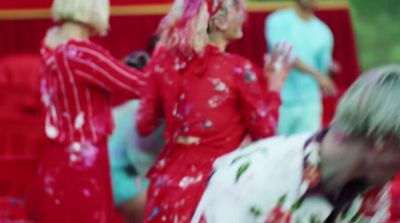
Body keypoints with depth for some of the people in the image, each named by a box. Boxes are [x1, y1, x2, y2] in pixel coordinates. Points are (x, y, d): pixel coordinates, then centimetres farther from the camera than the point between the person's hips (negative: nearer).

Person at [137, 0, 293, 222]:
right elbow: (264, 132, -1)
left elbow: (144, 125, 9)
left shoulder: (166, 61, 1)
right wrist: (274, 85, 12)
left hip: (170, 182, 5)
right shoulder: (238, 69, -11)